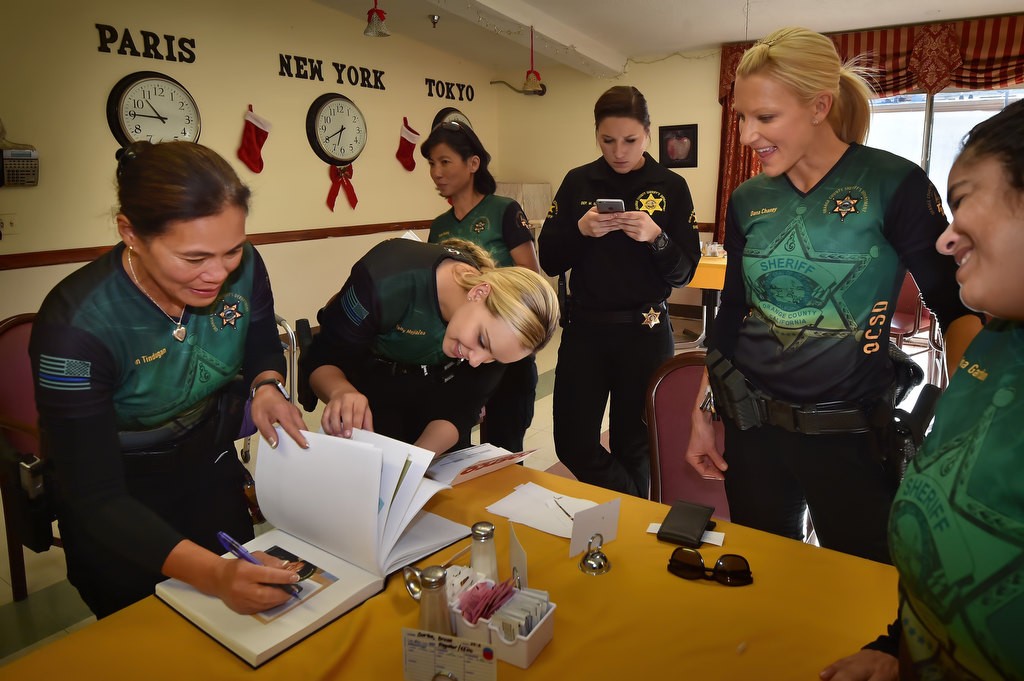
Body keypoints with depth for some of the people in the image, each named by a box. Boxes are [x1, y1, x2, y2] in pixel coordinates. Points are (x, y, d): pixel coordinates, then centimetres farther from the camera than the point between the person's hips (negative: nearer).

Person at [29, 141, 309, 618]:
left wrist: (266, 386, -21)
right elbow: (95, 498, -30)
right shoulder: (77, 324, -31)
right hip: (118, 504, -3)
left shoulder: (243, 269, -20)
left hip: (211, 469, 4)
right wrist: (210, 573, -44)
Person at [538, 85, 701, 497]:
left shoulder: (671, 187, 0)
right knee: (573, 445, 0)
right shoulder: (578, 182, 4)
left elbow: (684, 272, -3)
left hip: (645, 332, -1)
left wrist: (656, 238, -21)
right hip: (584, 327, 2)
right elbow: (549, 261, 1)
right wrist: (580, 230, -17)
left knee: (633, 447, 10)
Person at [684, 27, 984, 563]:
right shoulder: (748, 200, 2)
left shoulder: (893, 185, -10)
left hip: (851, 435, -3)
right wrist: (701, 412, 9)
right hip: (751, 426, 4)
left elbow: (957, 307, -7)